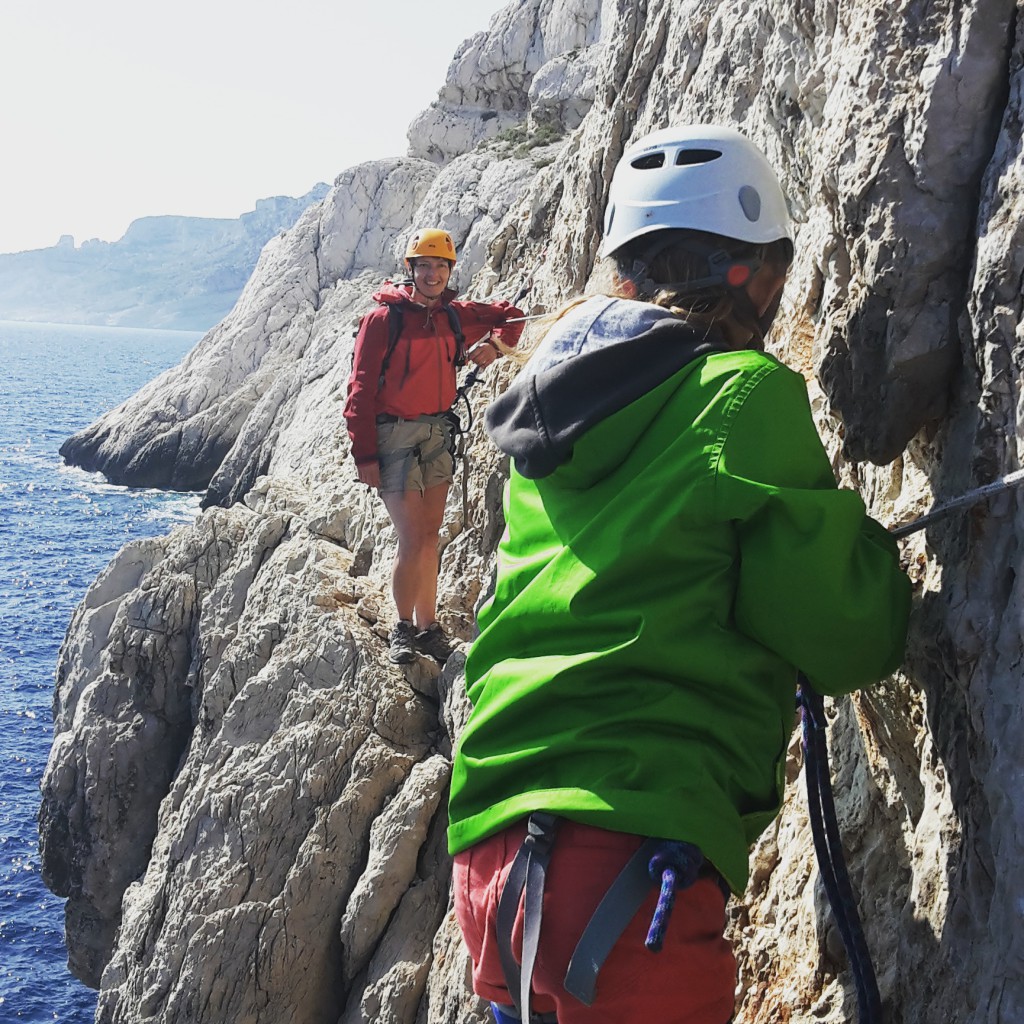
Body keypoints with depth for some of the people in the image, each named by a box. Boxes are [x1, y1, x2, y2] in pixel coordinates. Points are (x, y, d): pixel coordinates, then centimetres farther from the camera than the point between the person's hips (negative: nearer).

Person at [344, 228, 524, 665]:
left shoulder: (456, 316, 7)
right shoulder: (384, 319, -9)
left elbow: (511, 316, 22)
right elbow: (361, 389, -10)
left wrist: (493, 342, 0)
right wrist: (365, 455, -14)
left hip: (439, 434, 6)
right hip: (395, 436, -5)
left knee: (430, 537, 11)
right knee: (412, 540, -9)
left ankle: (428, 627, 21)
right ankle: (403, 628, 9)